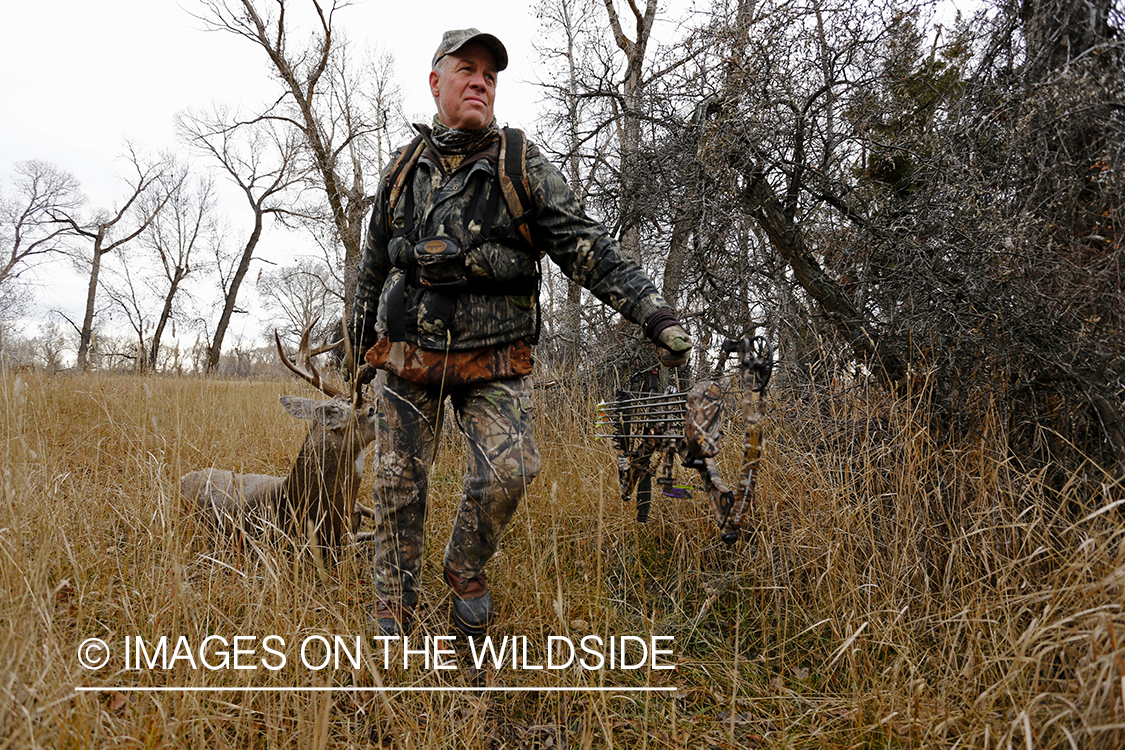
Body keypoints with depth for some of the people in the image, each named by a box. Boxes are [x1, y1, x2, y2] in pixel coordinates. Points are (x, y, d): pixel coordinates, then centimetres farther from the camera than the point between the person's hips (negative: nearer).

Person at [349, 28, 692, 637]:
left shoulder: (523, 168, -2)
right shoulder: (403, 170, 8)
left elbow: (587, 247, -8)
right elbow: (374, 260, 20)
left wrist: (655, 313, -19)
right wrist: (361, 330, 28)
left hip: (493, 363, -2)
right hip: (405, 357, 3)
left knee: (508, 472, -19)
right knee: (398, 489, 5)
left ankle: (467, 570, 12)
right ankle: (392, 622, 23)